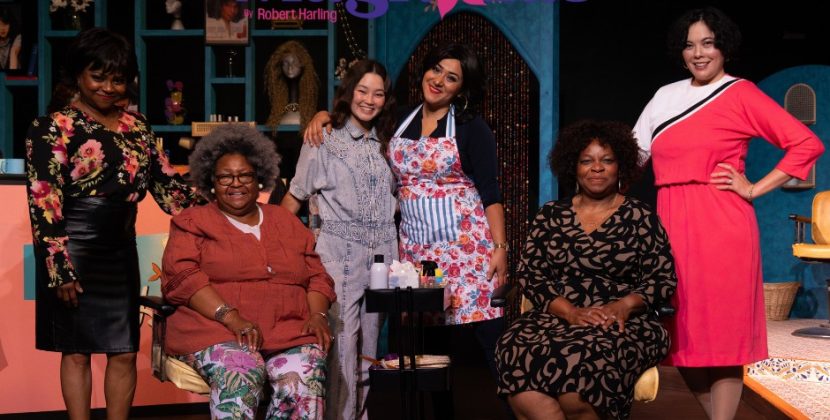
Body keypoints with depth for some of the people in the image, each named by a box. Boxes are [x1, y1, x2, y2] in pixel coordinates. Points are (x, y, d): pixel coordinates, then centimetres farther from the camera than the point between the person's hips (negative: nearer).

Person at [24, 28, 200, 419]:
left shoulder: (136, 126, 10)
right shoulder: (52, 129, -6)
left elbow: (166, 183, 11)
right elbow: (43, 205, -10)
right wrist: (60, 269, -16)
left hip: (121, 253, 5)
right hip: (75, 253, -5)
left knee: (124, 353, 8)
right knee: (77, 351, 5)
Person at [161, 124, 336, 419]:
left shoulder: (286, 221, 26)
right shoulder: (193, 222, 15)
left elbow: (317, 276, 22)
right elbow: (181, 276, -2)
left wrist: (318, 315, -1)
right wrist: (231, 317, -16)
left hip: (291, 333, 3)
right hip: (217, 332, -2)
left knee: (302, 384, -30)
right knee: (241, 378, -35)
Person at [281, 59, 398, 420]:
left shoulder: (384, 144, 14)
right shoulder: (324, 140, -1)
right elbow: (294, 198, 1)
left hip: (381, 255, 5)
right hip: (339, 255, -5)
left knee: (368, 346, 10)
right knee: (341, 345, -9)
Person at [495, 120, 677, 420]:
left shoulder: (640, 218, 10)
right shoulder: (550, 216, 16)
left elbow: (663, 280, 6)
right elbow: (529, 274, 8)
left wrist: (623, 305, -13)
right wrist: (570, 311, -9)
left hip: (622, 324, -2)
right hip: (555, 318, 2)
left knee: (579, 364, -36)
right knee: (517, 354, -33)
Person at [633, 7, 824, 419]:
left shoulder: (740, 93, -1)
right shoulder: (665, 96, 16)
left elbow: (807, 143, -5)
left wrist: (754, 189, -7)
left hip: (721, 225, -6)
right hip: (672, 225, 6)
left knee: (723, 330, -1)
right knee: (682, 333, 9)